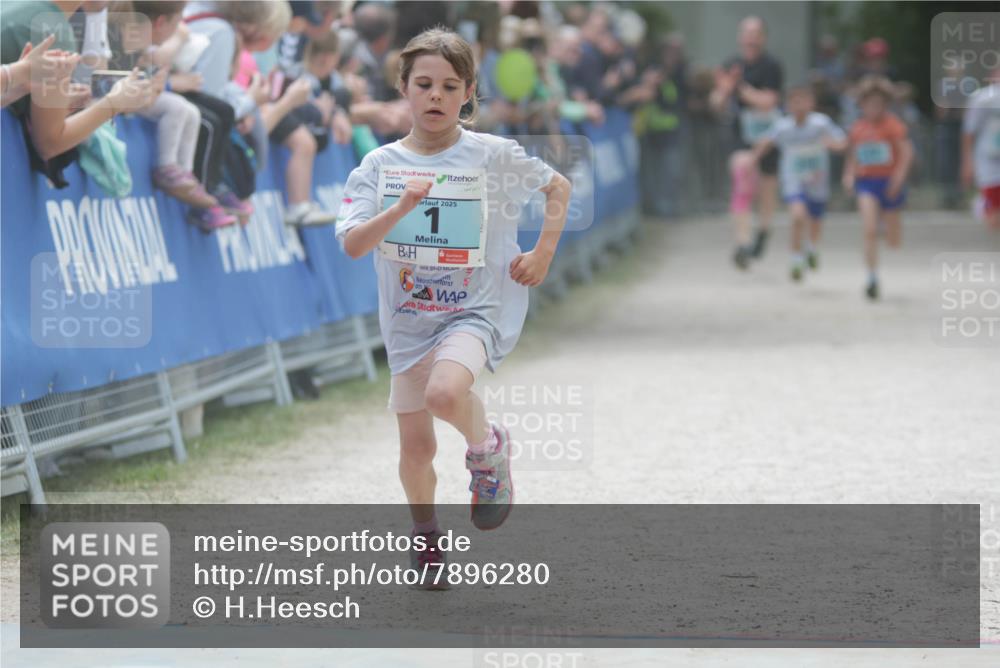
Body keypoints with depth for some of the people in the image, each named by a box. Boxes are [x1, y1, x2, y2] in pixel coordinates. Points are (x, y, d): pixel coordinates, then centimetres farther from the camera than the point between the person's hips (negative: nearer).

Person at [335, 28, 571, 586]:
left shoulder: (494, 156, -6)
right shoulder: (380, 165, -3)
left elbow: (558, 188, 10)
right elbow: (353, 244, -14)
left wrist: (543, 254, 0)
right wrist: (402, 207, -28)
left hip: (478, 310, -3)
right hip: (409, 320, 3)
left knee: (445, 392, -34)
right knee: (416, 447, 9)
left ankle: (488, 447, -1)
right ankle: (426, 535, 37)